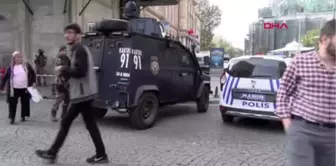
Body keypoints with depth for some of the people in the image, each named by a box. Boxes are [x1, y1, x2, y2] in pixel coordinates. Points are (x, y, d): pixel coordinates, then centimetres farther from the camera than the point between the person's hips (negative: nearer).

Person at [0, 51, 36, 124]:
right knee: (12, 103, -1)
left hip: (25, 88, 1)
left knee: (25, 103, 10)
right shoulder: (11, 67, -1)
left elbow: (33, 73, 8)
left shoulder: (27, 65, -1)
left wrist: (33, 82, -2)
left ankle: (23, 116, 26)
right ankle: (12, 117, 10)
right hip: (14, 89, -1)